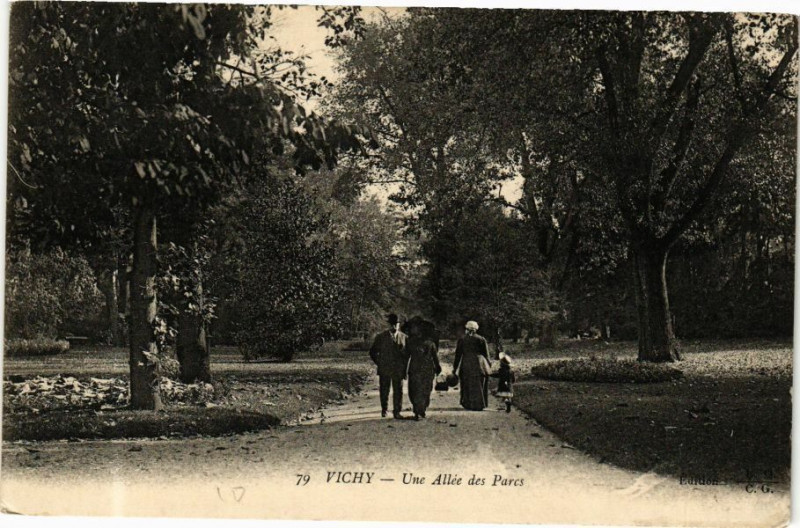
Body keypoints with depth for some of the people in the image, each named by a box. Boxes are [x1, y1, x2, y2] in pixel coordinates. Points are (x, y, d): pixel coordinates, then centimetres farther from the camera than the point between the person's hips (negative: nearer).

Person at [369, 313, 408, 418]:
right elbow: (372, 351, 9)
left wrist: (405, 366, 5)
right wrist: (379, 363, 3)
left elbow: (407, 353, 12)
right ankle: (384, 410, 24)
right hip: (384, 370, -1)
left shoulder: (403, 337, 5)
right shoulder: (381, 337, 2)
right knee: (384, 391, 5)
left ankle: (397, 412, 10)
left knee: (398, 391, 0)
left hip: (398, 370, 1)